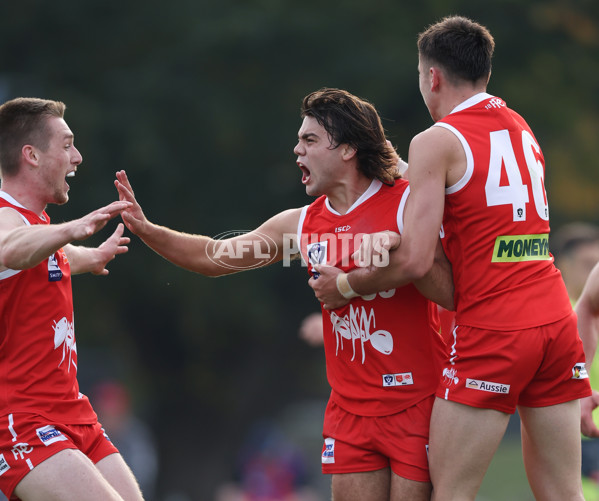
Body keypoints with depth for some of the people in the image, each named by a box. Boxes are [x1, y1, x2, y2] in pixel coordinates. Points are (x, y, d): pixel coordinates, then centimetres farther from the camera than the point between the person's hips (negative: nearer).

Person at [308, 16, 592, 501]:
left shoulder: (436, 142, -5)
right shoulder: (522, 129, 17)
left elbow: (413, 261, -11)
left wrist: (343, 285, 5)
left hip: (491, 332, -7)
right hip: (556, 320, 7)